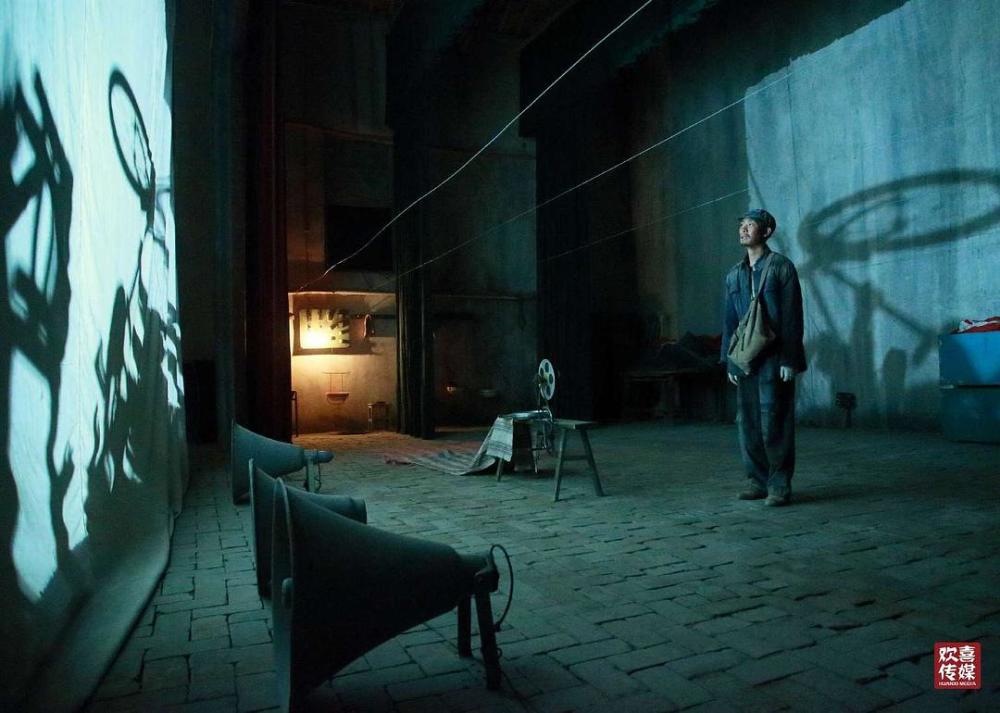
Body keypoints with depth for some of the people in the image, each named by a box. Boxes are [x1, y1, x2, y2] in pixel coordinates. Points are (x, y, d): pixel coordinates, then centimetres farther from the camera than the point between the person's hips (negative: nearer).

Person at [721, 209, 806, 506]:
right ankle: (757, 480, 17)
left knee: (775, 423, -4)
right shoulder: (734, 274, 14)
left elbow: (792, 316, -6)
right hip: (745, 360, 5)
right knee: (747, 422, 7)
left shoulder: (781, 267, -1)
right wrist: (729, 361, 10)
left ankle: (779, 485, 6)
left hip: (774, 360, -5)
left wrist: (789, 359, -12)